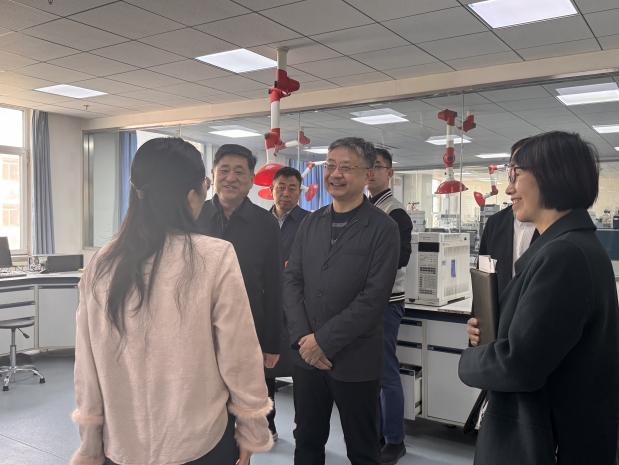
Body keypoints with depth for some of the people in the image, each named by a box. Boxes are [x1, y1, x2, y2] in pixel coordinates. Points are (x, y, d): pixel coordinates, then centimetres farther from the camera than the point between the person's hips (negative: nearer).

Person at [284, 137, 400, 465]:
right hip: (307, 356, 5)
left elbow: (373, 297, -15)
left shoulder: (382, 228, -9)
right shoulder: (310, 223, 7)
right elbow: (292, 280, 4)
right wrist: (303, 338, -8)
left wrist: (325, 341, -15)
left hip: (355, 361, -4)